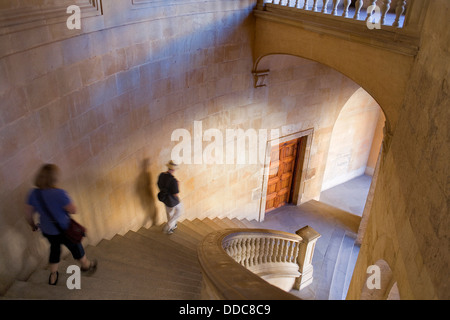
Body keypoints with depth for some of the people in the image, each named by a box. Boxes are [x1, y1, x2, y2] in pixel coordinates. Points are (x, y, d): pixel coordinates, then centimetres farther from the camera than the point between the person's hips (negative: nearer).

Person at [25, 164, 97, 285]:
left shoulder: (33, 193, -14)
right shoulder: (59, 193, -31)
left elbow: (29, 215, -4)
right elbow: (73, 210, -23)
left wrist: (33, 225, 16)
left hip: (46, 231, 5)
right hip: (64, 231, -5)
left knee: (55, 248, 31)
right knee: (75, 247, 23)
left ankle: (53, 276, 45)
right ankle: (86, 265, 49)